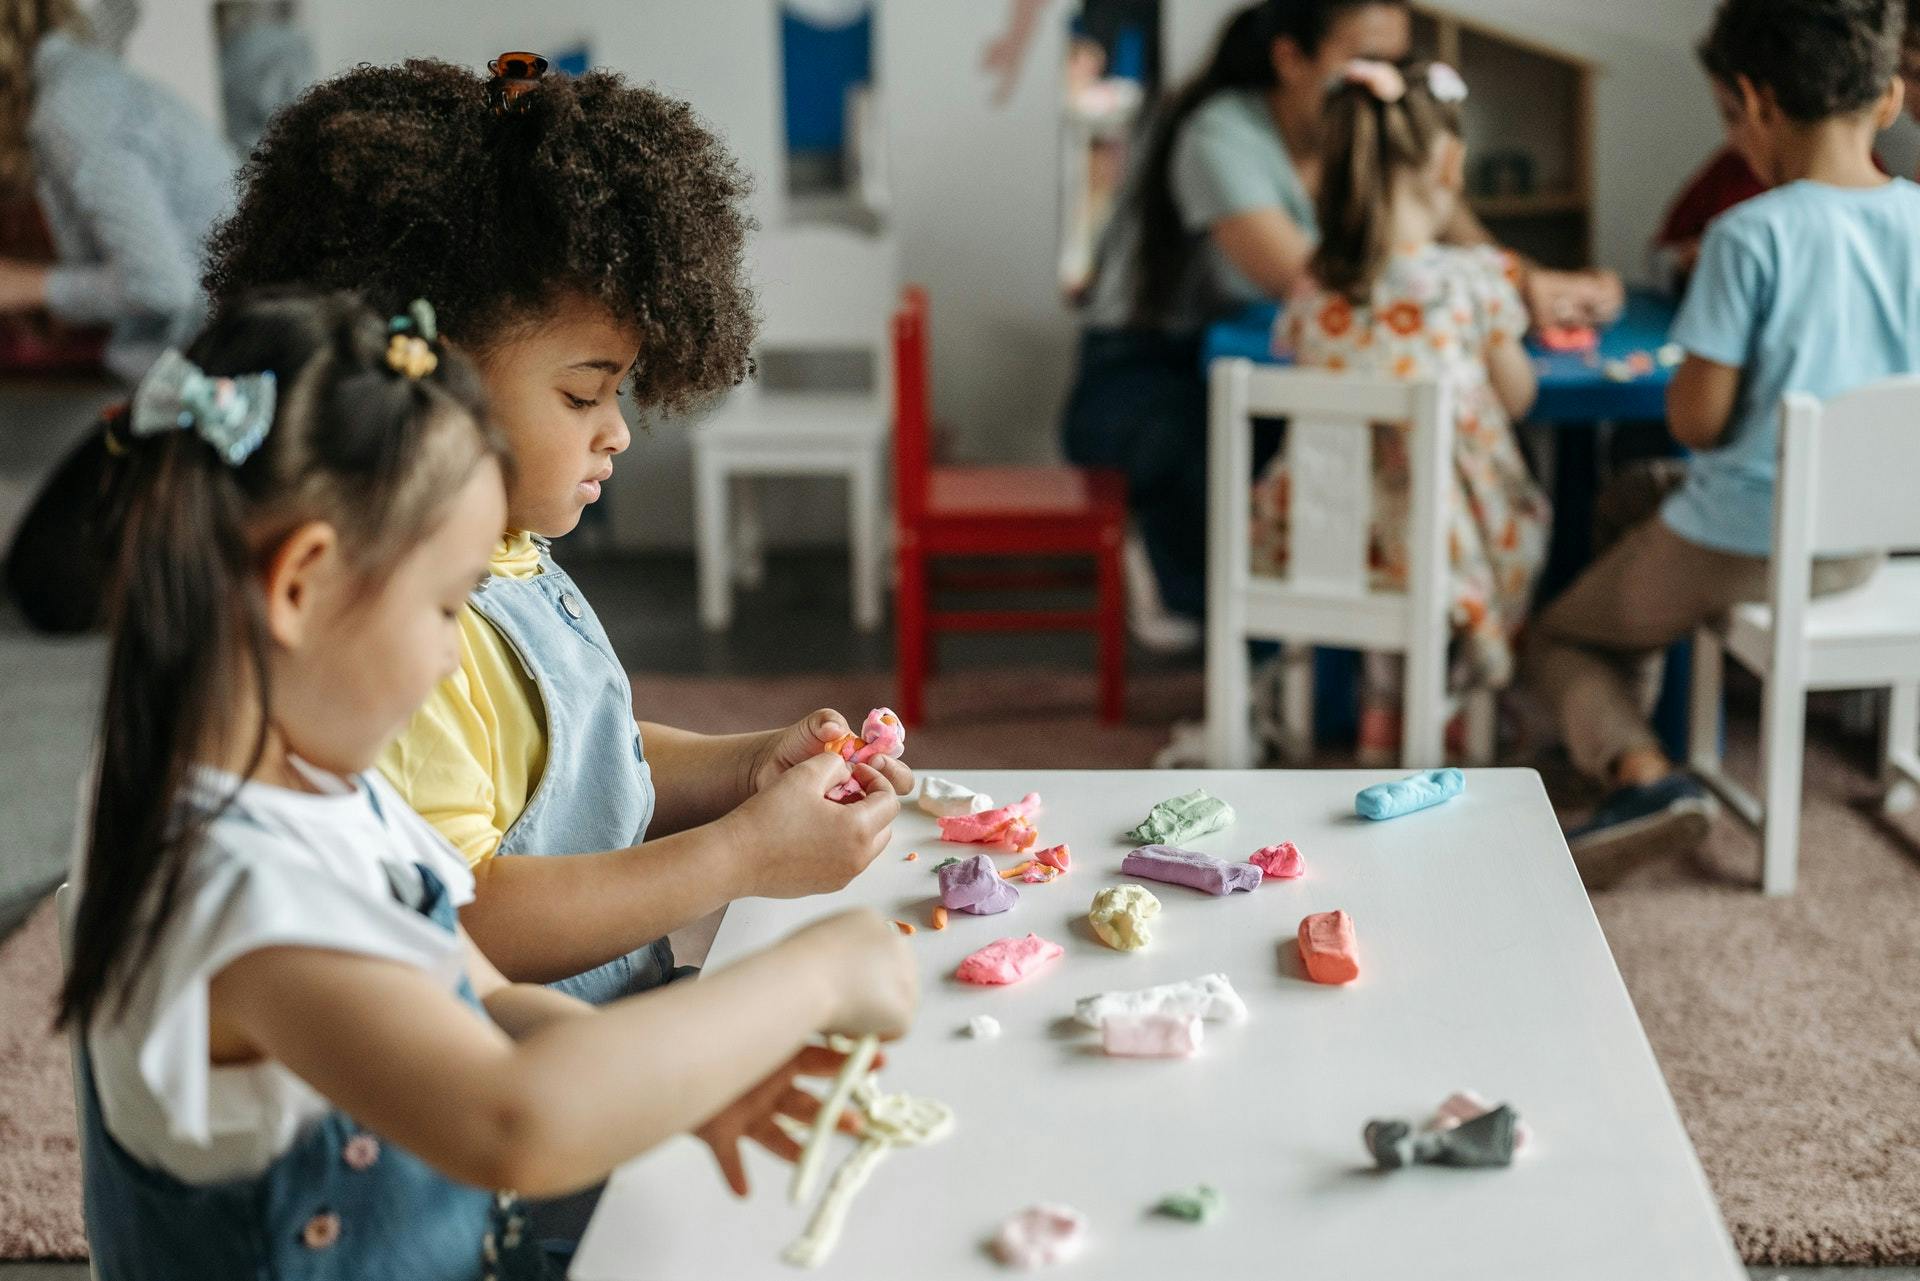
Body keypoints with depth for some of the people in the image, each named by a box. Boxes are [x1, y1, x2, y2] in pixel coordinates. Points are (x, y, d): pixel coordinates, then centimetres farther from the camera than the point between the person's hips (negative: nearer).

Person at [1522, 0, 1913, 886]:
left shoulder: (1750, 237, -22)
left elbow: (1696, 421, -18)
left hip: (1745, 538, -7)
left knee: (1557, 638, 17)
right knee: (1629, 497, 32)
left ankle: (1637, 769, -11)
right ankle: (1628, 719, 37)